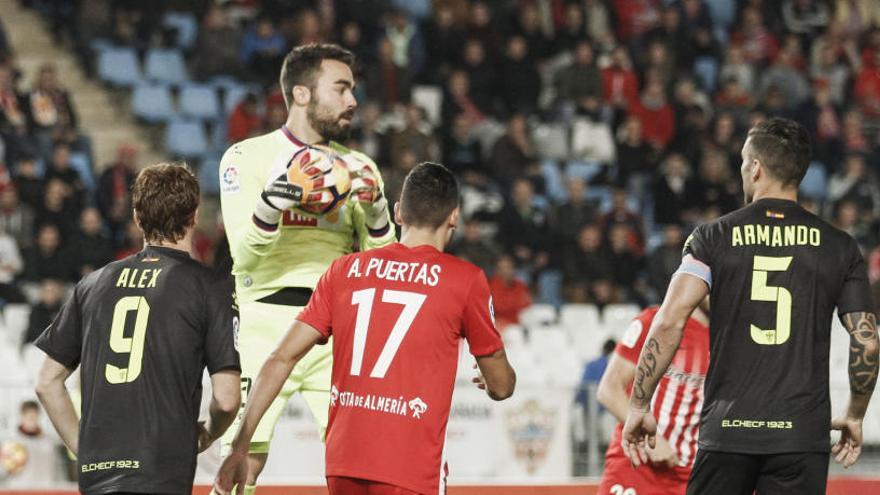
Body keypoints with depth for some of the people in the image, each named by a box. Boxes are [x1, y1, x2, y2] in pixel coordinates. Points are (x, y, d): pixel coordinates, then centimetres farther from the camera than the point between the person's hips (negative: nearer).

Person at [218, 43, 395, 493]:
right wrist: (268, 206, -27)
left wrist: (375, 208, -14)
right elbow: (244, 256, -8)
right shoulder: (247, 158, 1)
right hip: (264, 322, -3)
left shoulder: (356, 167, 12)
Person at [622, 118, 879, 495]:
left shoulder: (713, 238, 2)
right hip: (802, 434, 1)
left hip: (728, 431, -1)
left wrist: (639, 408, -1)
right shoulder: (838, 247, 5)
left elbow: (669, 323, -8)